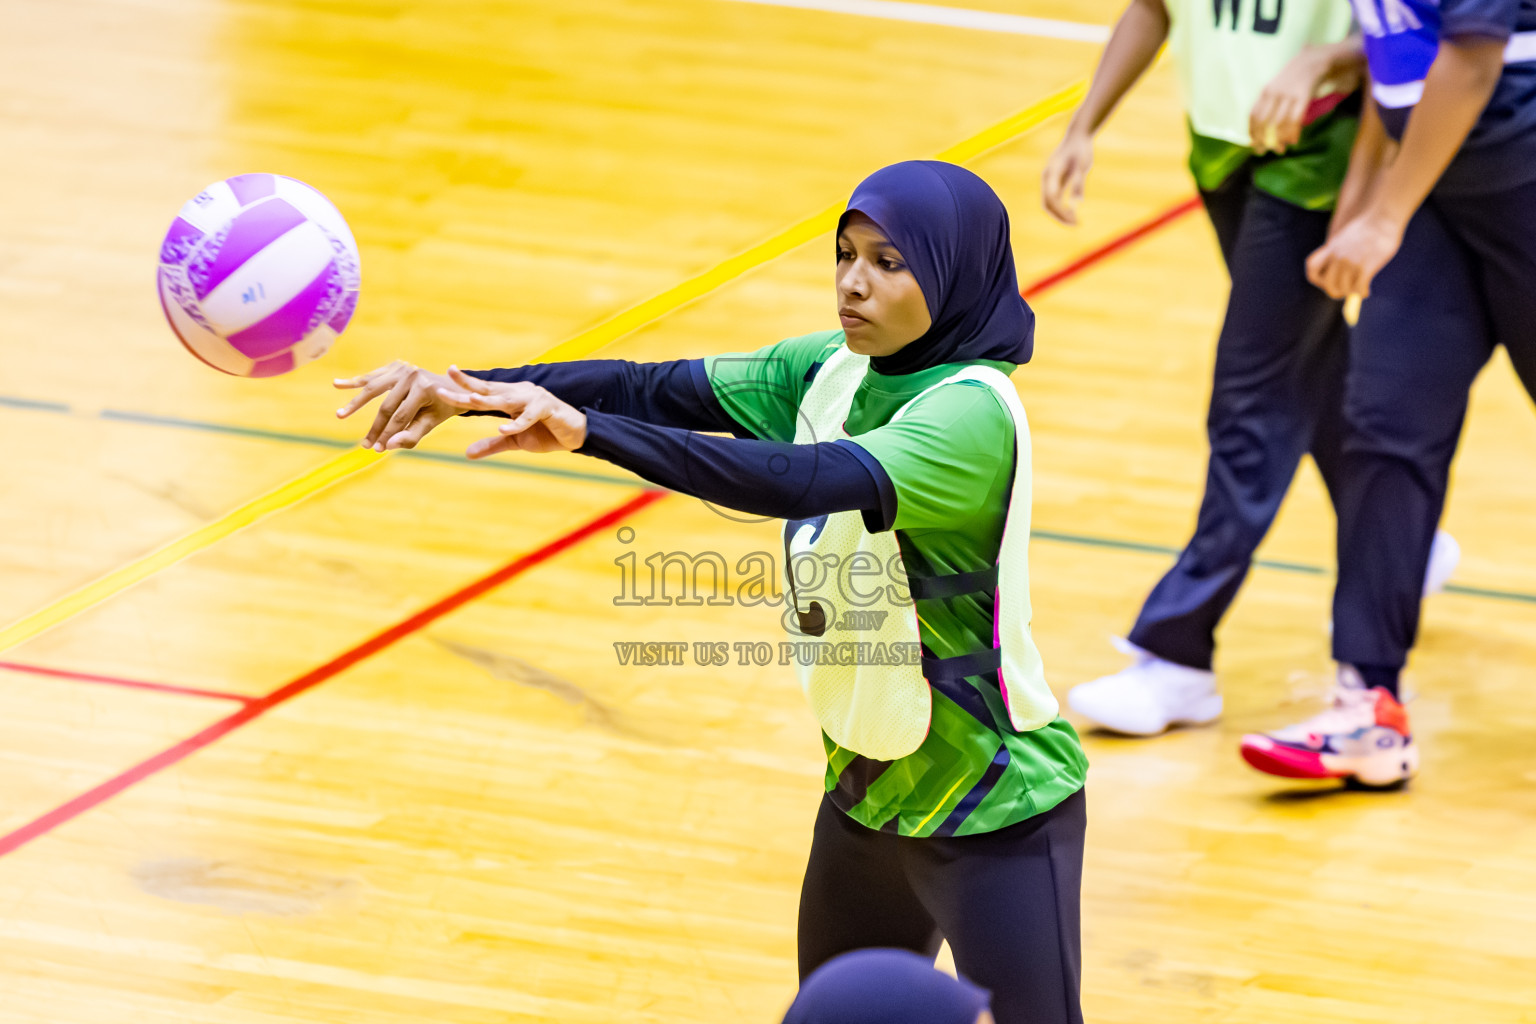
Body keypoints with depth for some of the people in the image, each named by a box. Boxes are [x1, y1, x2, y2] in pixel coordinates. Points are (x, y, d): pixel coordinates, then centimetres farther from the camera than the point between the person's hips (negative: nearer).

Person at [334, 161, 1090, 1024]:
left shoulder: (973, 412, -25)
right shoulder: (836, 370, -1)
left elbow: (803, 479, -40)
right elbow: (658, 389, -7)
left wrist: (586, 431, -49)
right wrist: (463, 392, -20)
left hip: (994, 819, -8)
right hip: (866, 790, 8)